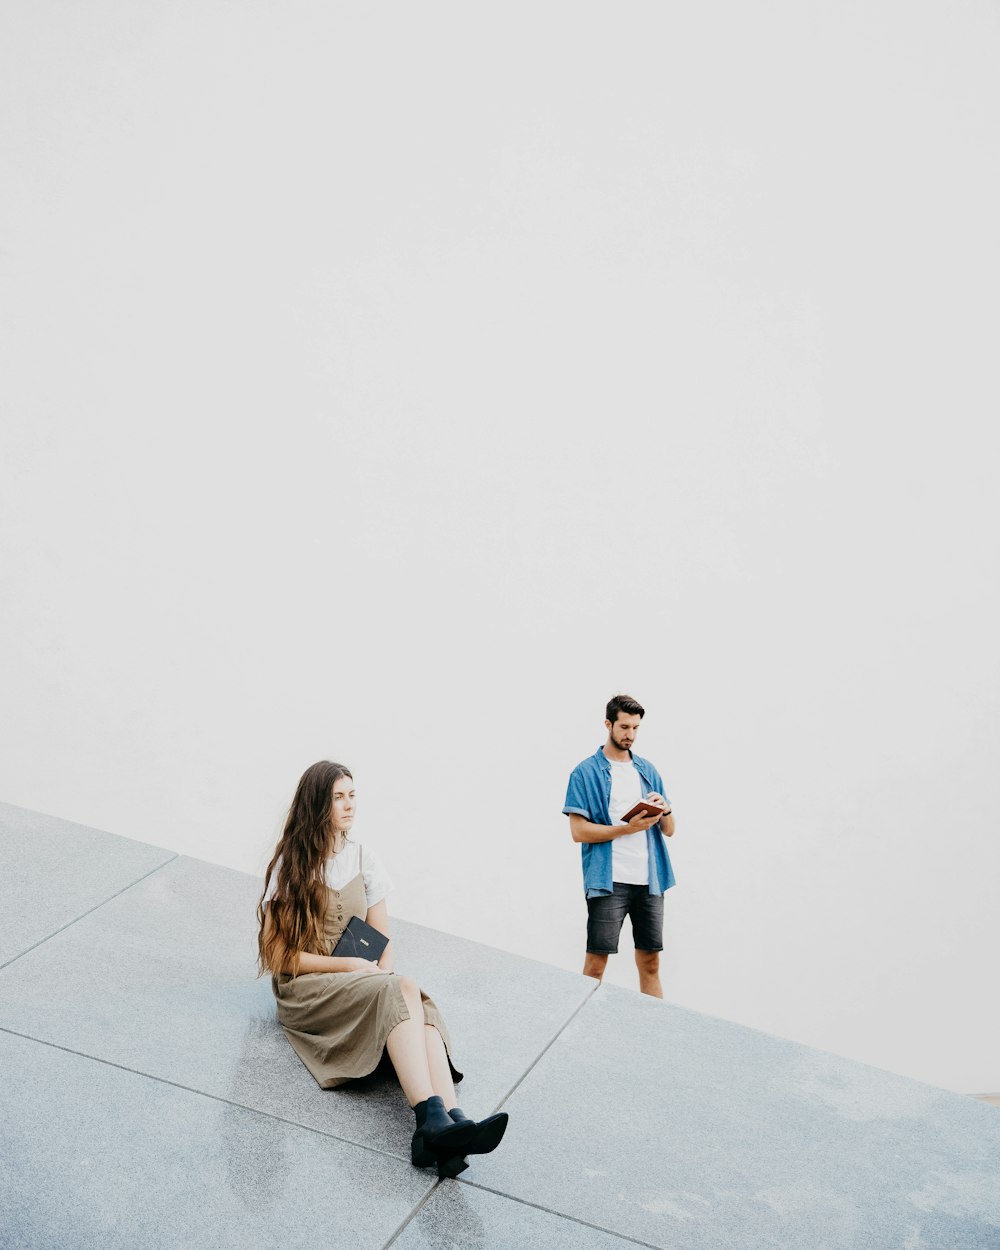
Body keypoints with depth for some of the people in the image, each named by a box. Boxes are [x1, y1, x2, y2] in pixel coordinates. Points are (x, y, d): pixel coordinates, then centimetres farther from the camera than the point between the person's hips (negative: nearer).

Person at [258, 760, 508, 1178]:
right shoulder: (290, 867, 2)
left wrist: (385, 974, -9)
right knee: (399, 992, -35)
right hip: (305, 987, -4)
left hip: (366, 985, 4)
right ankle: (431, 1117, -54)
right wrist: (351, 966, -13)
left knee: (411, 994, -33)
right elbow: (281, 955, -4)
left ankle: (449, 1118, -53)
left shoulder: (364, 861, 15)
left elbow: (383, 941, 13)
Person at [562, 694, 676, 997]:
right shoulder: (586, 772, 0)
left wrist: (665, 811, -7)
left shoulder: (648, 771, 15)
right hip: (608, 881, -4)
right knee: (596, 962, -4)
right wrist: (628, 828, -17)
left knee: (650, 963, 8)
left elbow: (669, 830, 15)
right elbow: (579, 831, -8)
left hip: (649, 881, 5)